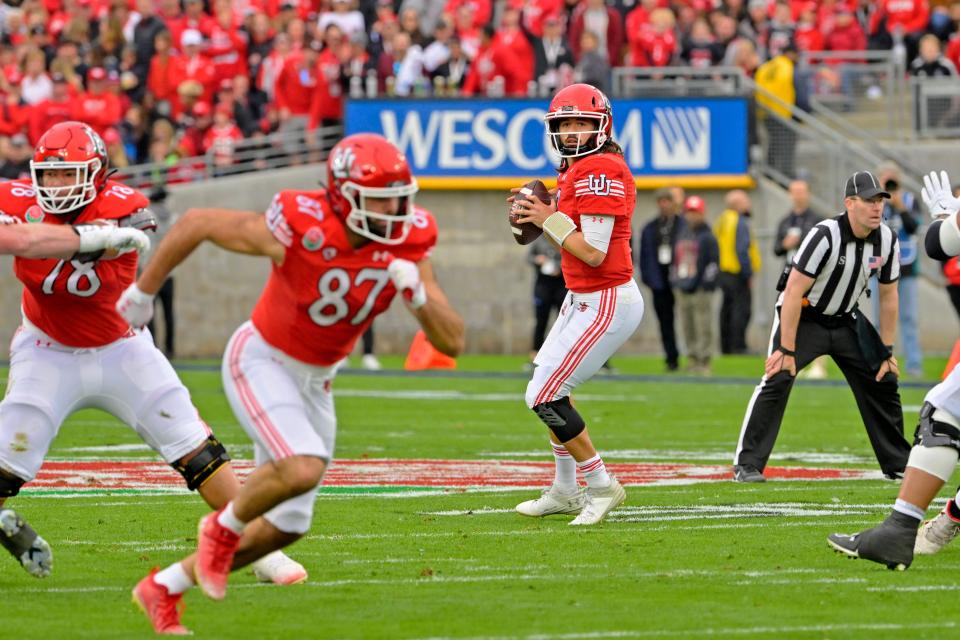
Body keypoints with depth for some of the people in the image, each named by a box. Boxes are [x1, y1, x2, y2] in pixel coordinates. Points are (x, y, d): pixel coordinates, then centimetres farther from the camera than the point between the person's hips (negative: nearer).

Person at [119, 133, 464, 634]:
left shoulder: (407, 244, -14)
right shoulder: (299, 230, -28)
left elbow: (452, 342, -13)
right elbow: (197, 223, -14)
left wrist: (417, 295, -32)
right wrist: (144, 291, -3)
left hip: (314, 380, 6)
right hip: (261, 361, -6)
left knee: (286, 525, 10)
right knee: (302, 467, -31)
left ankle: (163, 588, 26)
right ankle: (225, 527, 0)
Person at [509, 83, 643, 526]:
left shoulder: (600, 173, -20)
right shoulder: (577, 171, 11)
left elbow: (593, 252, -24)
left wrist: (549, 220, -14)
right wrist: (540, 216, 4)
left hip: (604, 303, -11)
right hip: (584, 299, 11)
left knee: (544, 397, -9)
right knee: (547, 388, 24)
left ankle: (602, 486, 3)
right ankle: (565, 490, 37)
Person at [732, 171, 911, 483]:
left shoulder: (886, 240, -11)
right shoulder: (825, 235, -29)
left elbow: (888, 296, 3)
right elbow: (794, 293, -28)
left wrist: (887, 350, 3)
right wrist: (787, 350, -30)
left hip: (846, 320, 6)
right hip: (803, 316, -6)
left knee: (882, 381, 6)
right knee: (777, 379, -22)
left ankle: (898, 464, 22)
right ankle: (747, 465, -18)